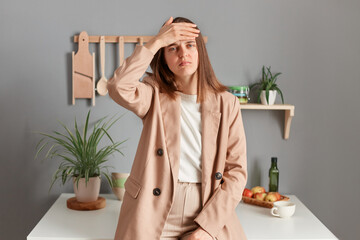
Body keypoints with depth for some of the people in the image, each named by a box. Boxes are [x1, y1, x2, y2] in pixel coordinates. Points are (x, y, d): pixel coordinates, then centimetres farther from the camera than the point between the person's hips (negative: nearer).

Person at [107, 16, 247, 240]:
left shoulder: (226, 103, -1)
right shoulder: (156, 96, 0)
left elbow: (237, 171, -4)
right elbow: (119, 87, -22)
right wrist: (156, 42, -17)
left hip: (208, 218, 1)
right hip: (153, 217, 0)